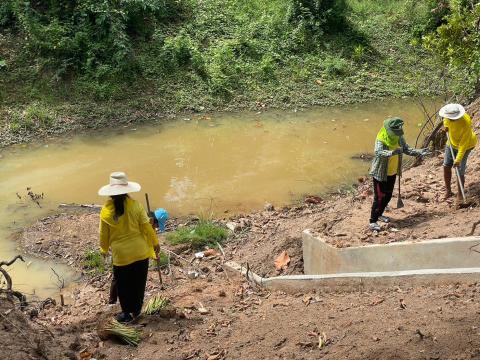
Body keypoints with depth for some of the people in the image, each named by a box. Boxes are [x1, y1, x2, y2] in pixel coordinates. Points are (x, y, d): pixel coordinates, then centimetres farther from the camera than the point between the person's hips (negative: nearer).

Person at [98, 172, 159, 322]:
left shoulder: (106, 211, -10)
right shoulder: (135, 205, -13)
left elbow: (104, 234, 0)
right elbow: (146, 227, -7)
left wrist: (104, 249, 18)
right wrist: (155, 243, 7)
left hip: (120, 254, -1)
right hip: (140, 251, 1)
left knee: (122, 284, 16)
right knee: (138, 282, 18)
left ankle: (127, 312, 22)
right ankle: (136, 309, 29)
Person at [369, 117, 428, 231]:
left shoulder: (399, 137, -3)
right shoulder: (381, 139, -25)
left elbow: (406, 149, 4)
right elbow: (378, 152, -41)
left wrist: (419, 152, -10)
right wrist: (392, 153, -56)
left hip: (392, 173, 7)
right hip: (380, 173, -7)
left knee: (388, 195, 18)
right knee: (379, 196, -5)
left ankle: (379, 214, 38)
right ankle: (373, 221, 3)